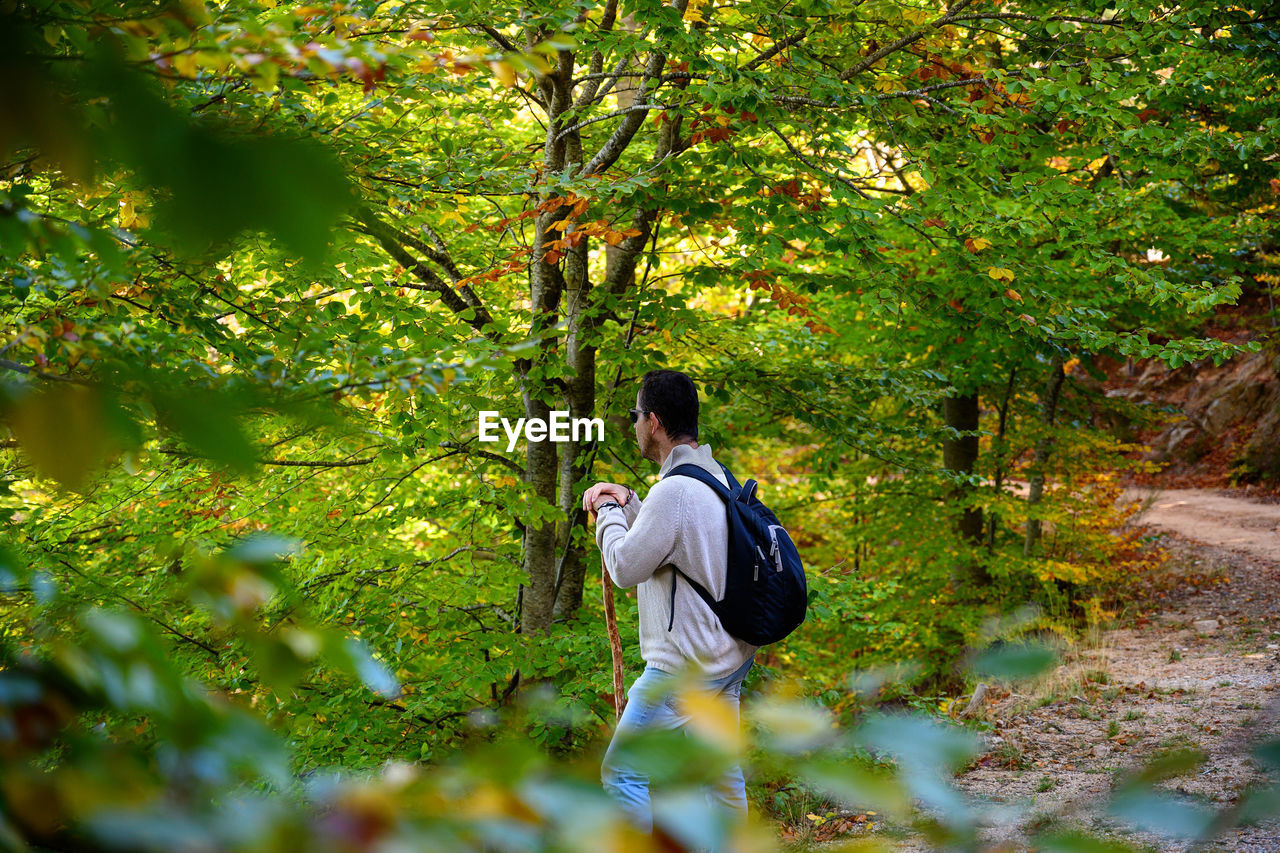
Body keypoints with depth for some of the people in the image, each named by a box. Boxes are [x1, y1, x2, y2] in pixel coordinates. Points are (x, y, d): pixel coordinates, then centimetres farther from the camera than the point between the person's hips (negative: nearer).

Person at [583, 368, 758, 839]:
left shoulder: (673, 490, -20)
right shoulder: (718, 479, 11)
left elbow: (626, 567, -14)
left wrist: (609, 514, 2)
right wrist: (628, 502, 13)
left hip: (685, 668, -10)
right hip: (730, 659, 10)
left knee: (621, 775, -2)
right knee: (721, 776, 14)